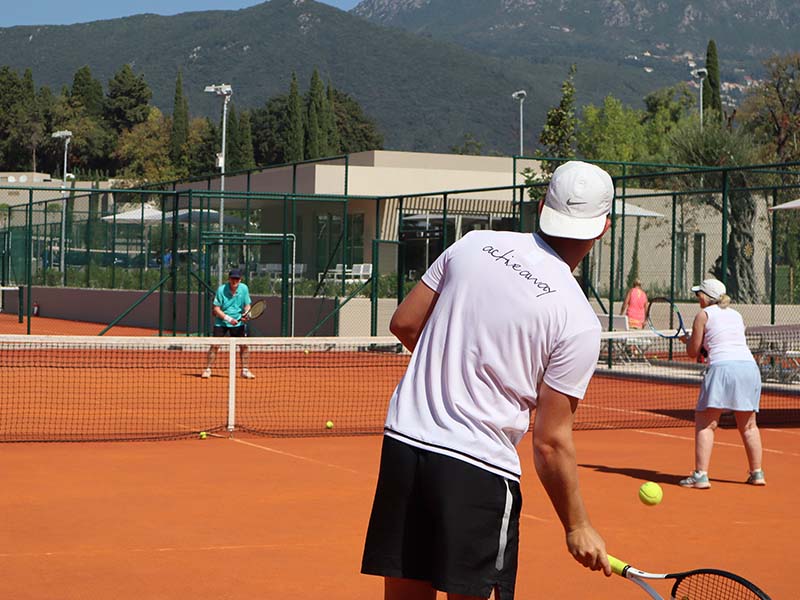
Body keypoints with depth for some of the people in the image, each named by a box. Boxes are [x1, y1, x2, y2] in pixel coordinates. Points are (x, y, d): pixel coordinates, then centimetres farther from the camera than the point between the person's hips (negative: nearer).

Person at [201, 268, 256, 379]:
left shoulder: (244, 288, -5)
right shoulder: (221, 289, -14)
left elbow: (247, 305, 5)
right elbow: (216, 309, -11)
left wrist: (246, 314, -17)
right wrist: (228, 318, -21)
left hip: (238, 323, 3)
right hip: (221, 322, -3)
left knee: (243, 345, -1)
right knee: (215, 345, -9)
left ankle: (245, 370, 11)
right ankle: (208, 370, -1)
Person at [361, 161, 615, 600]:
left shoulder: (474, 245, 3)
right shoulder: (577, 322, -10)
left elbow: (404, 324, 11)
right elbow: (551, 442, -8)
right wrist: (577, 527, 4)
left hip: (403, 444, 5)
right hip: (479, 470, -5)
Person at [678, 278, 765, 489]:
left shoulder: (704, 315, 6)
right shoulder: (736, 315, 23)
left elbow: (693, 352, 8)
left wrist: (687, 340, 28)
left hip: (722, 368, -6)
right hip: (749, 366, 6)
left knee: (705, 424, -3)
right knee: (748, 426, 16)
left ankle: (701, 475, -12)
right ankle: (757, 473, 17)